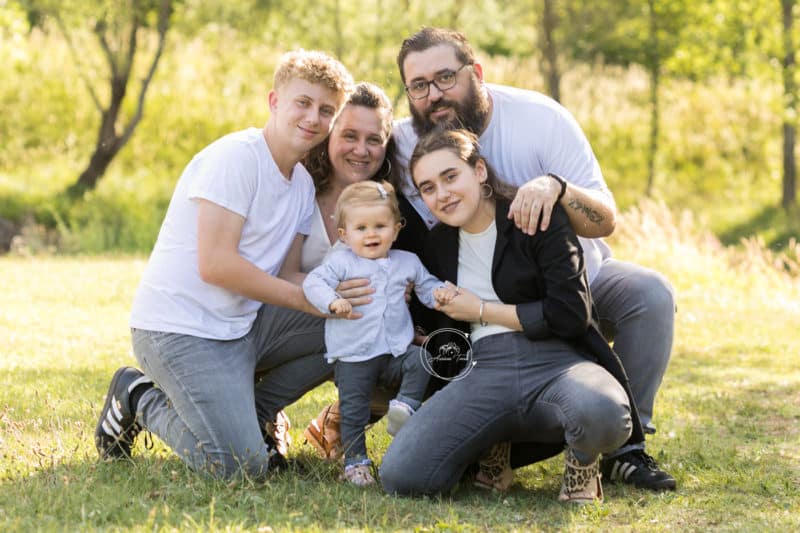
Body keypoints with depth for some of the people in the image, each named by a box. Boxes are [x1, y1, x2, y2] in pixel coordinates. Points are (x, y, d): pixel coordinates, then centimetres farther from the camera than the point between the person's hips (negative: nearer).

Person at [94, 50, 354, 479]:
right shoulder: (235, 157, -15)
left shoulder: (303, 183, 11)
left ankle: (252, 412, 7)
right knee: (243, 466, -19)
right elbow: (215, 264, -21)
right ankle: (140, 400, 6)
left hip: (243, 326, 8)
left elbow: (288, 274, 6)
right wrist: (306, 297, -17)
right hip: (179, 329, -8)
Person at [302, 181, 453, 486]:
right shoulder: (341, 262, -1)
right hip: (353, 355, -2)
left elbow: (425, 285, 21)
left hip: (396, 349, 3)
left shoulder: (408, 262, 11)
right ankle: (355, 461, 8)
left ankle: (406, 405, -13)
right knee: (353, 410, -2)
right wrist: (332, 301, -30)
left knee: (420, 361, -26)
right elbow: (313, 282, -11)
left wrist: (438, 293, -3)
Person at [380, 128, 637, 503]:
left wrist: (481, 310, -3)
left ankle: (580, 458, -2)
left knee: (602, 415, -42)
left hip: (557, 361, -4)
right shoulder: (437, 246, 14)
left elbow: (572, 314, -10)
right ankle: (497, 444, 9)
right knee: (400, 476, -21)